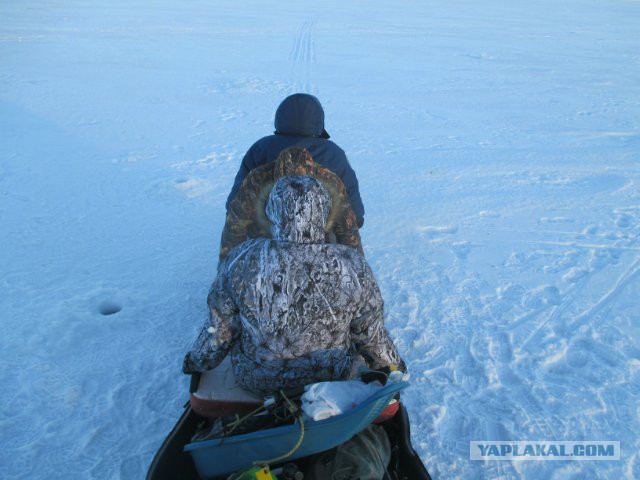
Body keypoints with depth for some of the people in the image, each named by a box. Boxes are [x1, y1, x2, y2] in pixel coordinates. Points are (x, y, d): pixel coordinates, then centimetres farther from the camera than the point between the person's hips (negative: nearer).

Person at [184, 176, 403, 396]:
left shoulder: (242, 261, -23)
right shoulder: (353, 267, -24)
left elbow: (219, 330, -9)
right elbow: (371, 336, -9)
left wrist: (197, 361, 13)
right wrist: (391, 363, 14)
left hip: (256, 381, 1)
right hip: (332, 380, 0)